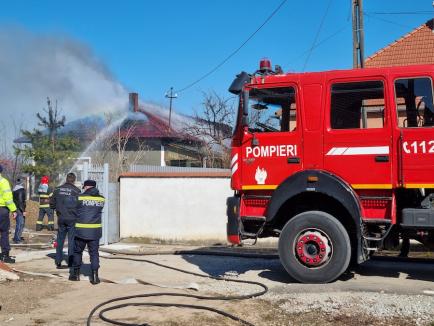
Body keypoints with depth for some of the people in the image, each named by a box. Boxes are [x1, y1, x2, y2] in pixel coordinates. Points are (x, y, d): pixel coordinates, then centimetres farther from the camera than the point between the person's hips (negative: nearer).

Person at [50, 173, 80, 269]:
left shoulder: (57, 190, 4)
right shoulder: (76, 190, -10)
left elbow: (52, 204, 7)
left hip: (61, 218, 4)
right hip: (72, 219, -3)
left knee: (60, 240, 12)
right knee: (72, 241, 4)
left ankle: (58, 262, 13)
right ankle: (71, 262, 6)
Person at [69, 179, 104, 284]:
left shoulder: (80, 198, -5)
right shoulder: (101, 199, 3)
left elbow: (74, 210, 3)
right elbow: (99, 211, 8)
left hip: (81, 230, -2)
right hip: (95, 230, 2)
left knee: (77, 252, 16)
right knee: (94, 253, 6)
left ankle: (75, 274, 24)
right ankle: (94, 275, -2)